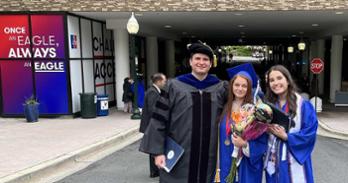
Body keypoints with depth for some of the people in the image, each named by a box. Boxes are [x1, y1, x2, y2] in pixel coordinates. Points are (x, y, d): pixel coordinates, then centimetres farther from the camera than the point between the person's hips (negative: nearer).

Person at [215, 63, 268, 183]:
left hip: (247, 166, -4)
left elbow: (262, 142, -8)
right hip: (227, 164, 4)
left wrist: (245, 144, -25)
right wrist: (218, 168, 8)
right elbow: (221, 138, 9)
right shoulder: (226, 109, 5)